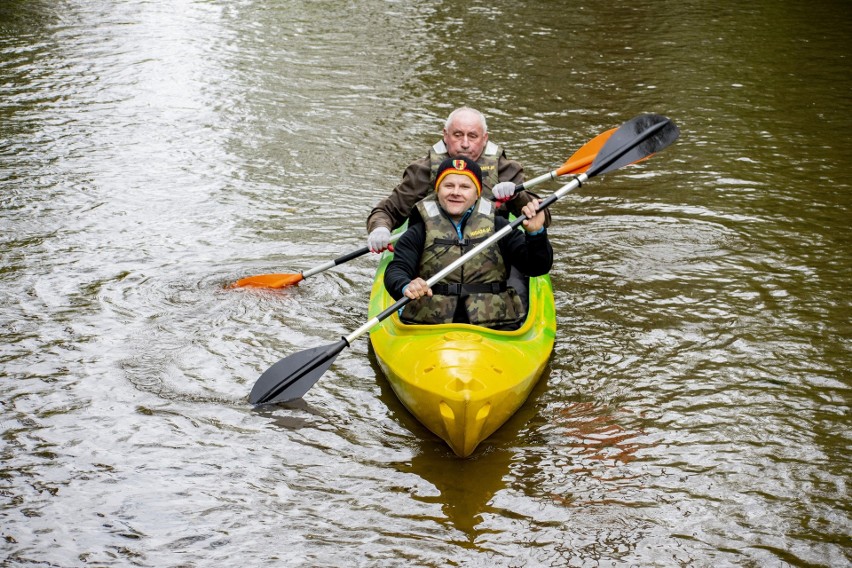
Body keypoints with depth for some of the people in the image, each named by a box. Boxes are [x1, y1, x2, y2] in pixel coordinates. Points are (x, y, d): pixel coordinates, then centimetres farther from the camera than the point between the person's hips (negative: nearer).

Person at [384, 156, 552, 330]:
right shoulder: (420, 233, 11)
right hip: (430, 324, 0)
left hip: (494, 325, 0)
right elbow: (396, 270, -1)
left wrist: (536, 233, -12)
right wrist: (406, 287, -25)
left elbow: (537, 268, 8)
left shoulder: (498, 228, 14)